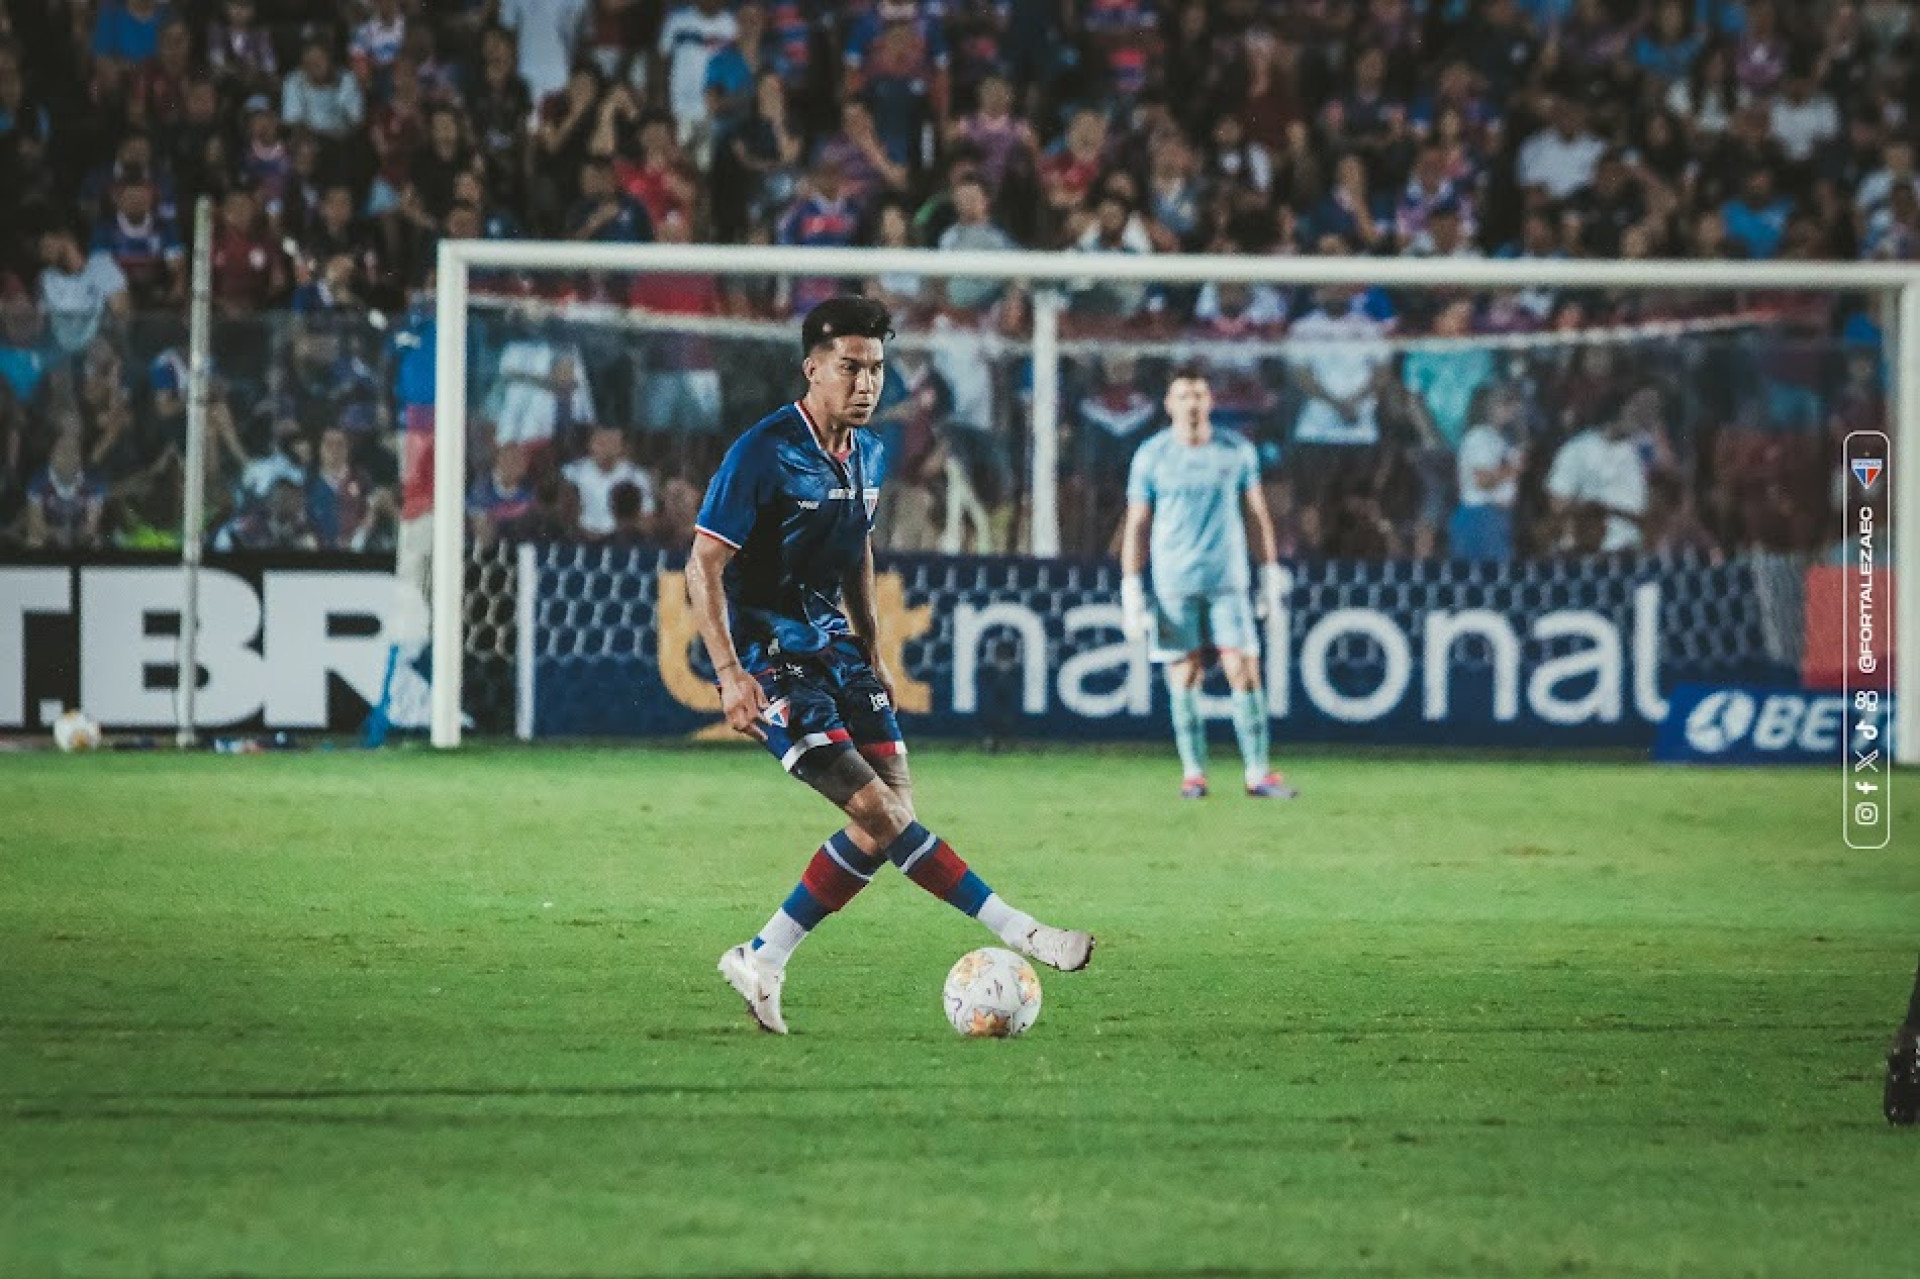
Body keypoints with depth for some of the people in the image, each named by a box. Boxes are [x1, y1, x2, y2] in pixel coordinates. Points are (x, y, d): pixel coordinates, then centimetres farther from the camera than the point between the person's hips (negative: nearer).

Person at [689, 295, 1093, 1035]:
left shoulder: (866, 453, 8)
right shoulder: (763, 453, -17)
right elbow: (703, 566, -18)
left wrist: (871, 652, 19)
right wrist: (731, 675, -26)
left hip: (832, 644, 8)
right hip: (769, 658, -8)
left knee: (890, 813, -1)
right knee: (876, 807, -18)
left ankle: (762, 961, 7)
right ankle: (1017, 932, -16)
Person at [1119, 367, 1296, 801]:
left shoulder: (1237, 451, 5)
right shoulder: (1151, 456, 2)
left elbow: (1257, 514, 12)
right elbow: (1136, 525, 3)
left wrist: (1271, 575, 8)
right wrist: (1131, 592, -3)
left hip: (1228, 581, 1)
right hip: (1174, 584, -1)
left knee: (1244, 672, -6)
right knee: (1184, 678, 0)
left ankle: (1258, 774, -2)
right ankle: (1193, 774, 8)